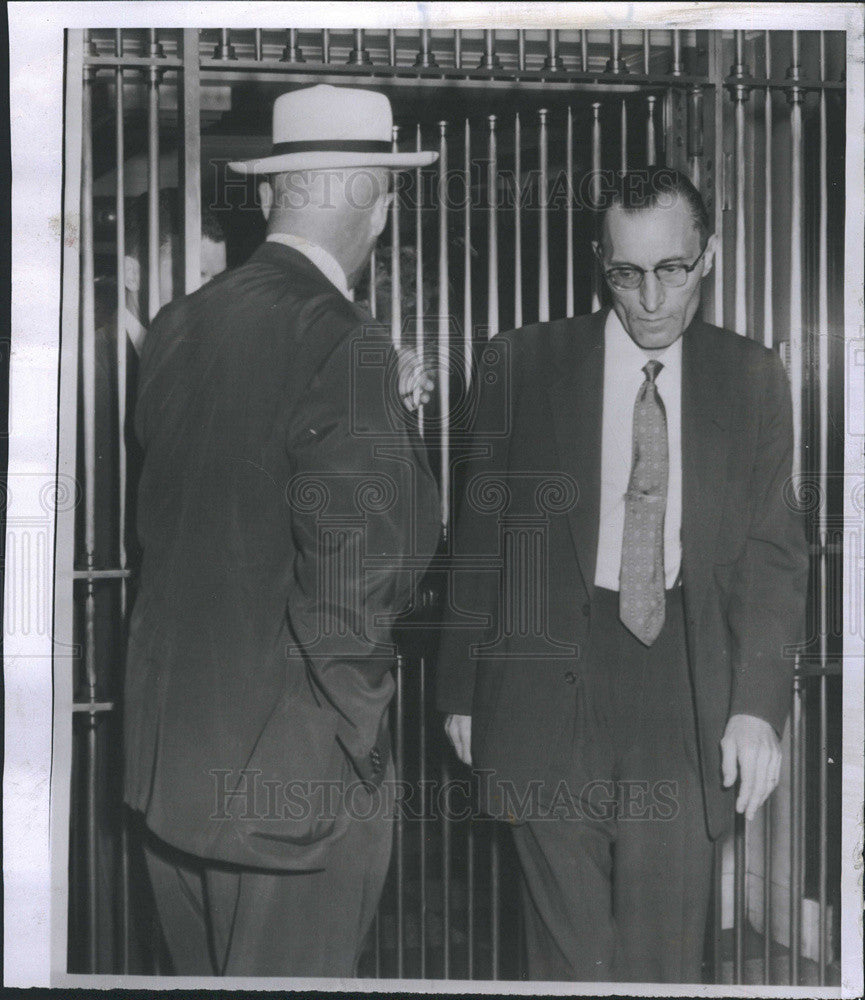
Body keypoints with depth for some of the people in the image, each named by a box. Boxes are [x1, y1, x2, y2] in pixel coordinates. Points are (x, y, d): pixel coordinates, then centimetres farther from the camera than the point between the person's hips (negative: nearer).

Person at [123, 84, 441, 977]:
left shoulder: (176, 328, 4)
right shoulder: (345, 347, -19)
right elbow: (352, 581, -21)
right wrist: (356, 739, -8)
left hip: (169, 761, 7)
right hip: (293, 776, -7)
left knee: (201, 977, 21)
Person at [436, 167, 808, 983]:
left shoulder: (751, 379, 6)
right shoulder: (527, 362, 2)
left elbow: (772, 553, 5)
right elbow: (479, 533, 4)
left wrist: (757, 704, -5)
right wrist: (461, 687, 3)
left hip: (685, 687, 1)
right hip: (550, 677, -1)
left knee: (664, 947, 5)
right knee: (569, 945, 7)